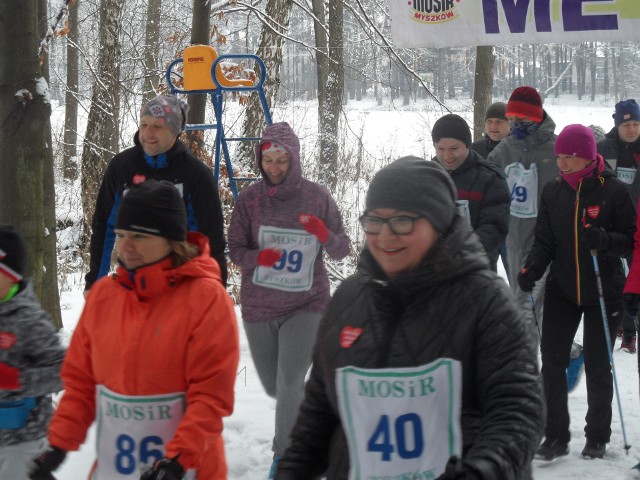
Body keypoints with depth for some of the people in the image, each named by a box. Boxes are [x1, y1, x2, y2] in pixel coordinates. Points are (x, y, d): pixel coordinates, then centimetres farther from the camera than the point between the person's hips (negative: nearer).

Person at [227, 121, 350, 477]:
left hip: (306, 305, -3)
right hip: (259, 305, 3)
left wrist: (325, 235, -22)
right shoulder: (250, 199, -5)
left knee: (289, 382, -16)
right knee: (274, 386, 16)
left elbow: (342, 251, 0)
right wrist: (258, 257, -23)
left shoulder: (317, 197, -7)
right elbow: (235, 250, -1)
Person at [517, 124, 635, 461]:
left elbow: (629, 240, -9)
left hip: (603, 292, -3)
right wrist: (531, 270, -14)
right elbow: (545, 240, 4)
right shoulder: (553, 191, 2)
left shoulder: (613, 191, -10)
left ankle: (597, 437, 21)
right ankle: (556, 437, 6)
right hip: (562, 288, 3)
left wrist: (603, 240, -29)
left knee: (597, 366, 6)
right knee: (551, 361, -3)